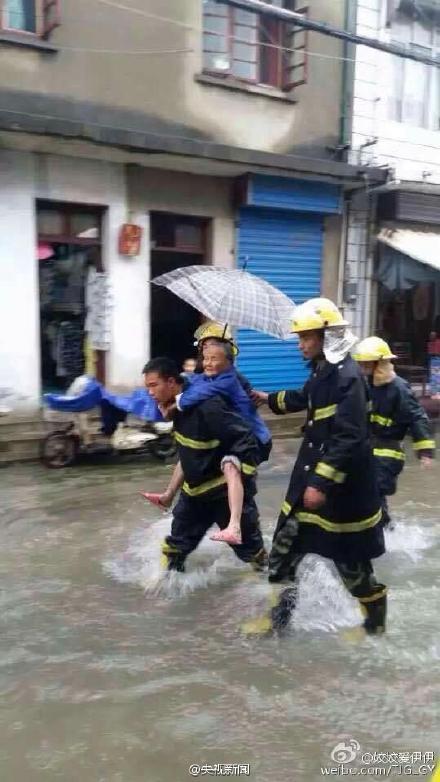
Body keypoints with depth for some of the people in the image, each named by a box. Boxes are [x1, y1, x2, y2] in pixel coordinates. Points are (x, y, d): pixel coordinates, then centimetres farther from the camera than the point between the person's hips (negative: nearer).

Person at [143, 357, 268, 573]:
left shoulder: (207, 407, -29)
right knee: (177, 542, 15)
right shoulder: (179, 409, 0)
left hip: (227, 493, -8)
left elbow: (247, 444, -27)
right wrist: (170, 493, 16)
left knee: (248, 546, 6)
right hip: (196, 491, 8)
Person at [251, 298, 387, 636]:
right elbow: (304, 399, 31)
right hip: (313, 473, 9)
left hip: (343, 483, -9)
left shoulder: (348, 376, -21)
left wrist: (323, 483, -28)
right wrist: (269, 398, 44)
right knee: (286, 545, 12)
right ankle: (278, 618, 27)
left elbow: (348, 439, -26)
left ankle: (376, 622, 32)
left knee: (350, 559, 6)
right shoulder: (322, 371, 9)